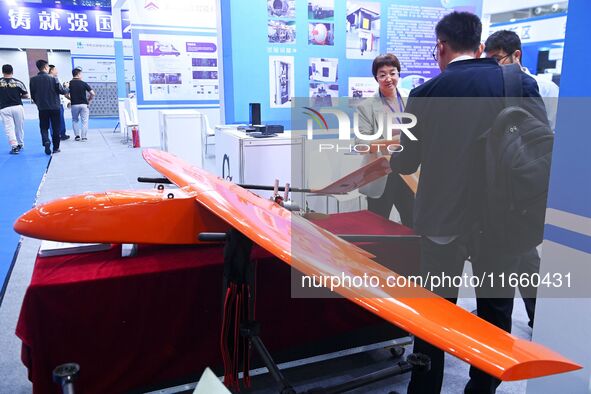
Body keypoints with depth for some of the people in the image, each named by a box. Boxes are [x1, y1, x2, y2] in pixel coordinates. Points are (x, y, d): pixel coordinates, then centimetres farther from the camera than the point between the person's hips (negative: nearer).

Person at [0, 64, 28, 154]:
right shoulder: (18, 82, -3)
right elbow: (26, 95, 3)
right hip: (17, 107, 1)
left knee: (9, 128, 0)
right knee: (19, 127, 15)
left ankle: (14, 146, -11)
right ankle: (20, 144, 27)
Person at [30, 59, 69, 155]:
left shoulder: (33, 80, -1)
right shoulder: (52, 78, -11)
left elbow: (32, 95, 5)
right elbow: (62, 91, -5)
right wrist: (67, 88, 17)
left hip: (42, 108, 2)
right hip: (54, 107, -2)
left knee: (44, 127, 10)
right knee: (56, 128, 9)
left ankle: (46, 141, -16)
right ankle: (56, 148, 14)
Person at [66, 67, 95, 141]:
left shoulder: (69, 83, 0)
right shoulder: (83, 83, -5)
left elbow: (66, 95, -2)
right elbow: (93, 94, -10)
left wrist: (72, 99, 17)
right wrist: (89, 100, 7)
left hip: (74, 105, 2)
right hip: (84, 104, -2)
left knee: (75, 120, 18)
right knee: (84, 121, 6)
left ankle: (77, 135, 9)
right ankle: (84, 137, 3)